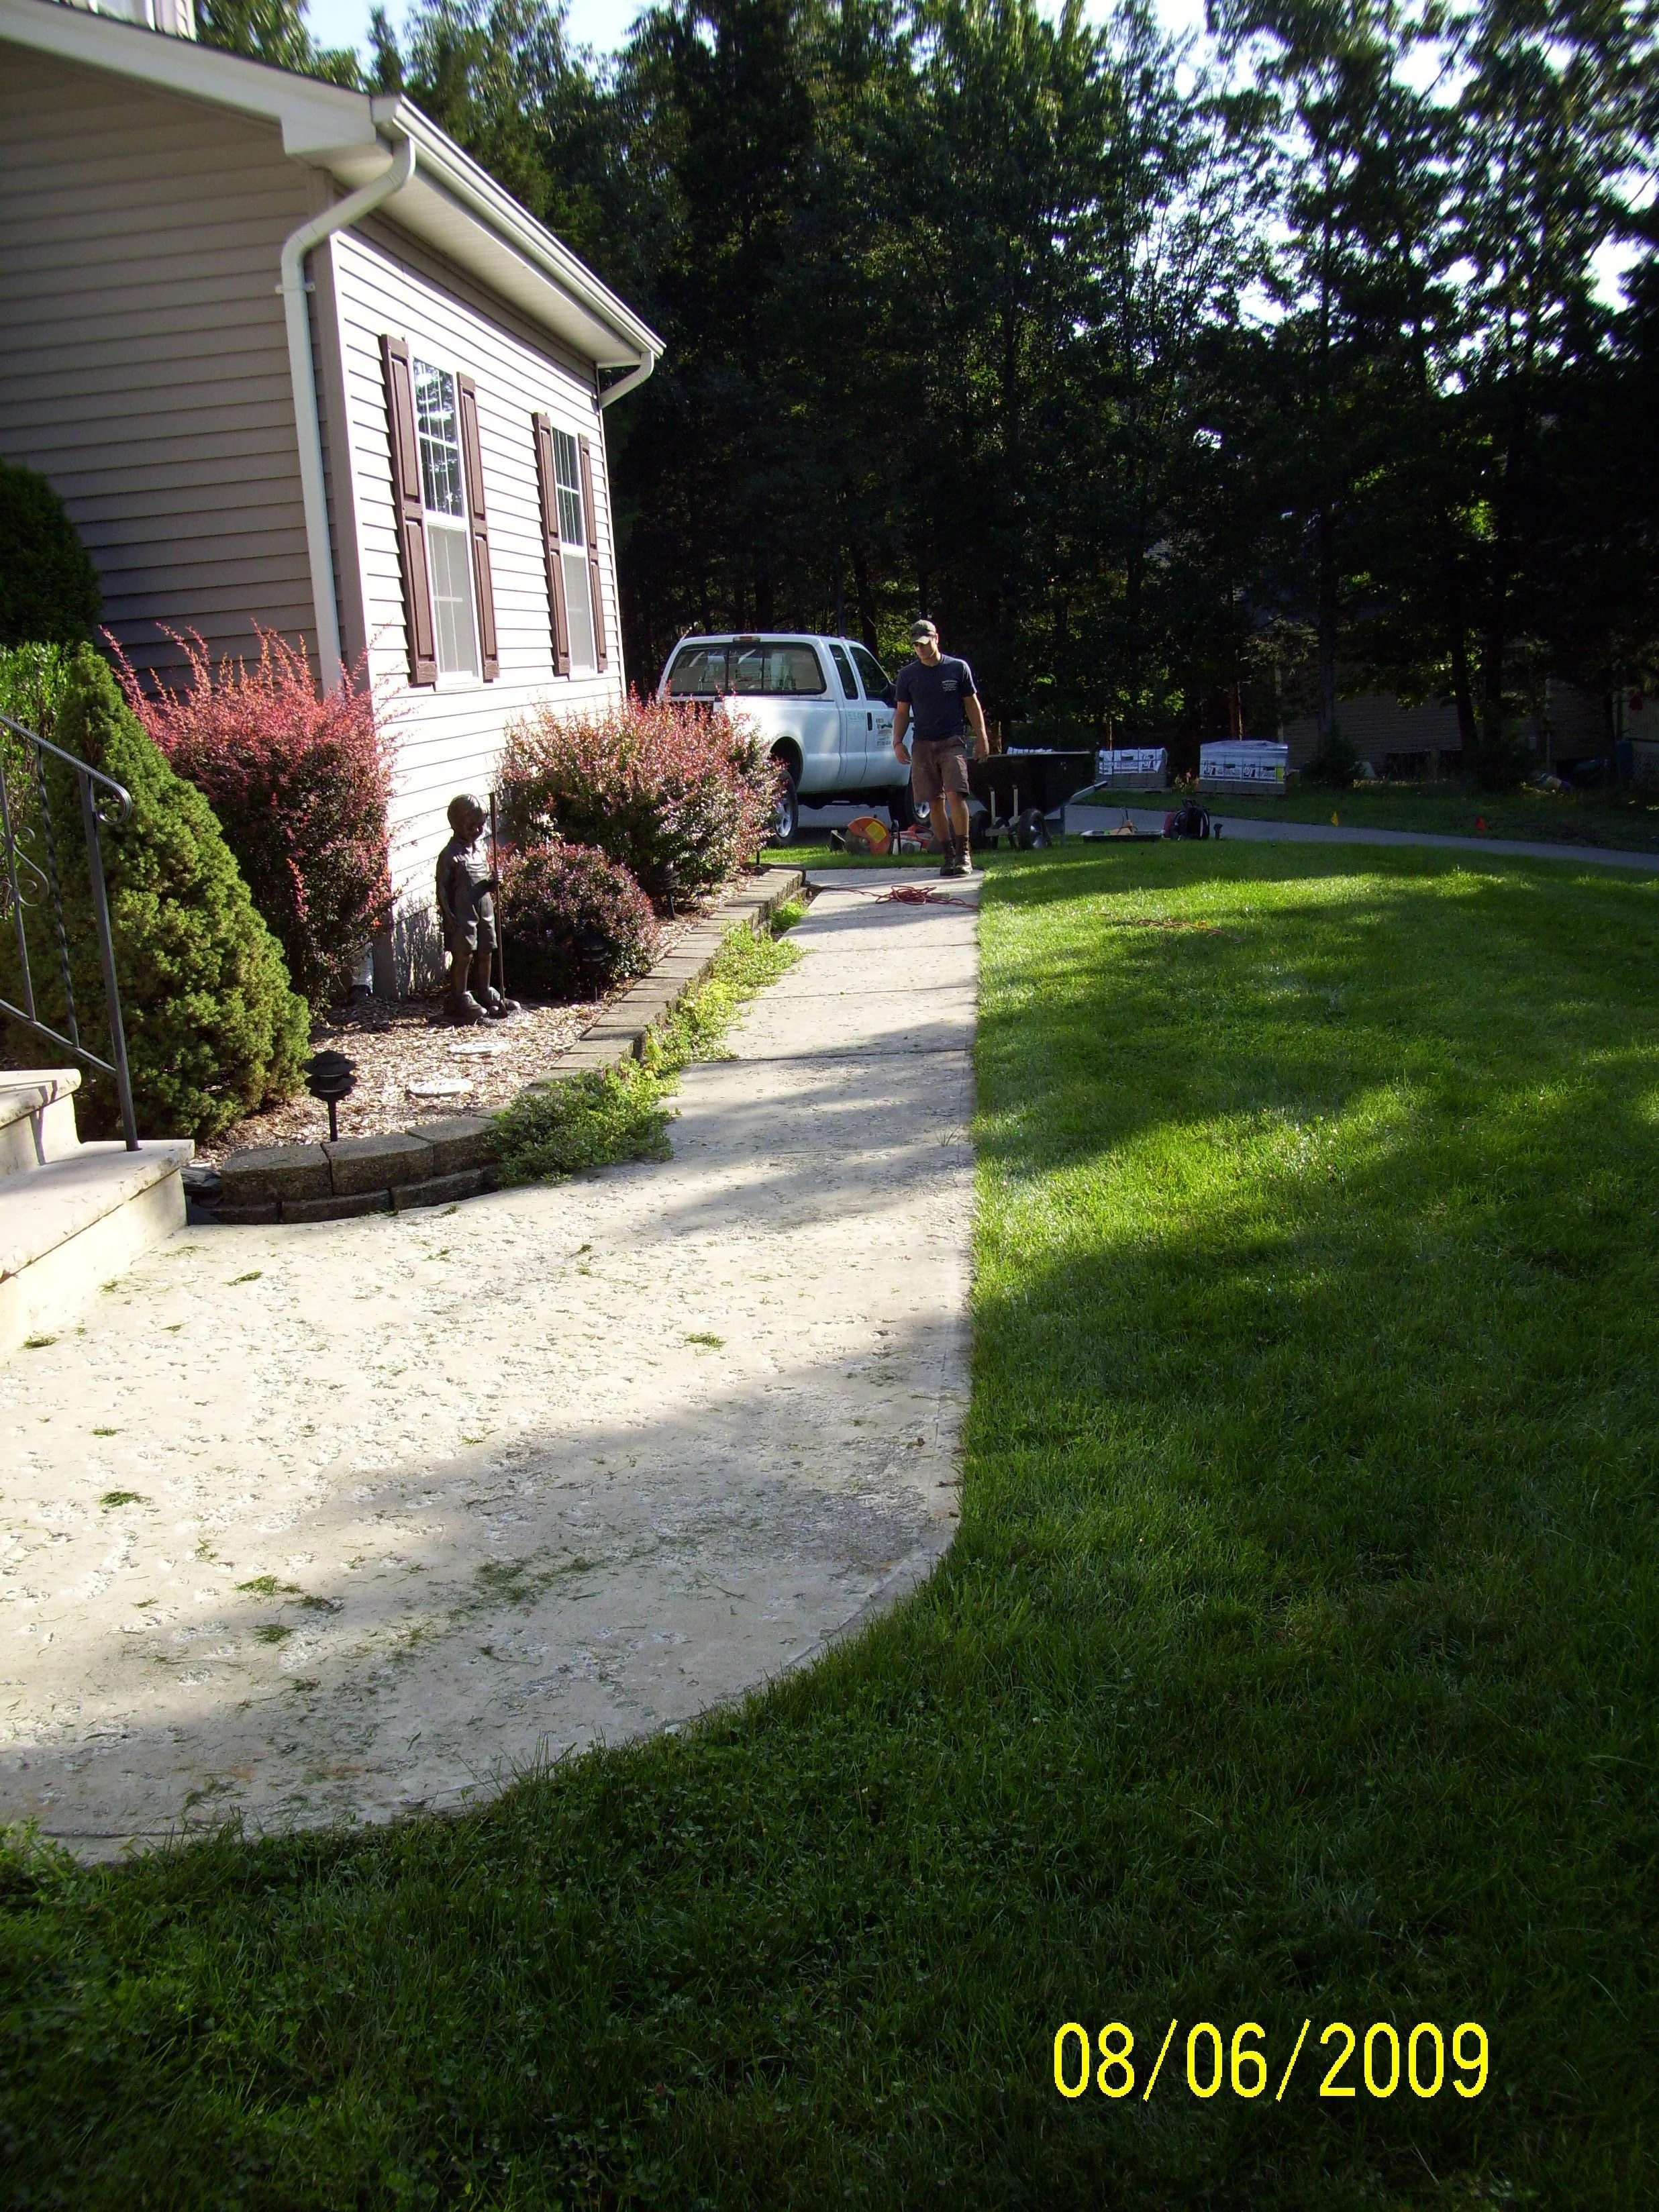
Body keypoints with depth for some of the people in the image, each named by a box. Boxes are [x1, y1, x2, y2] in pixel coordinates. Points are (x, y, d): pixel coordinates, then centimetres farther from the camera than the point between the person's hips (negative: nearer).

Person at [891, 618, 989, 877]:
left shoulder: (958, 668, 4)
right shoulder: (908, 674, 8)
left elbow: (972, 705, 8)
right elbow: (902, 713, 12)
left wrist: (982, 738, 1)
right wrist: (898, 741, -2)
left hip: (953, 741, -3)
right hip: (923, 745, 3)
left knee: (955, 795, -18)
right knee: (935, 802, 3)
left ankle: (963, 853, -10)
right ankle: (949, 855, 11)